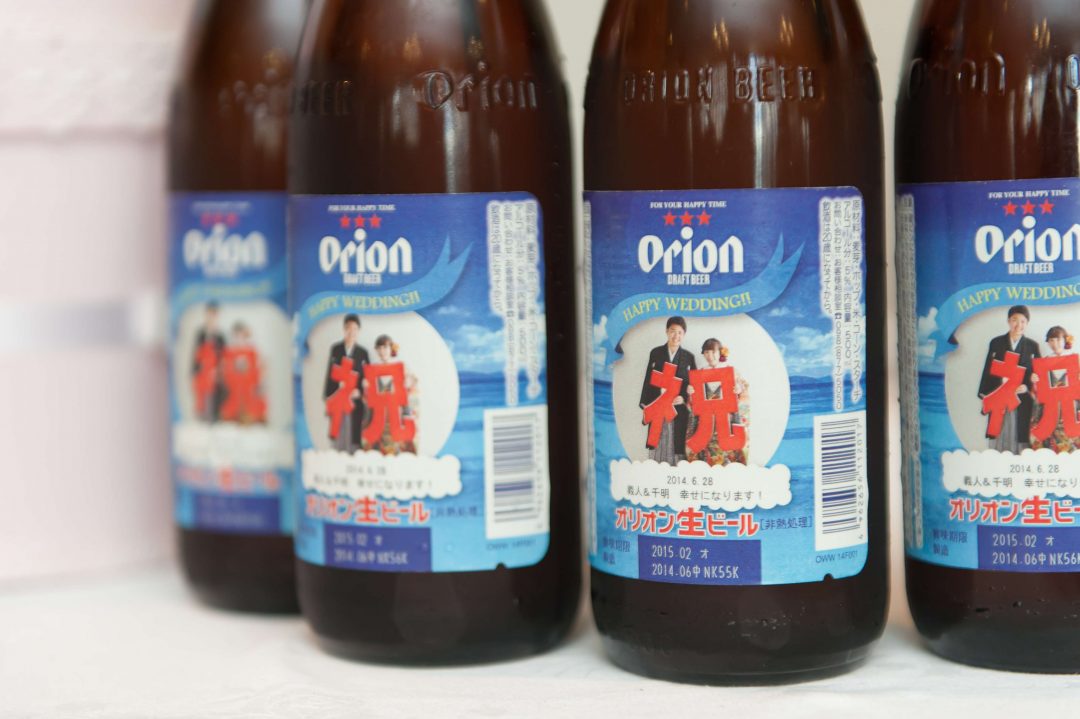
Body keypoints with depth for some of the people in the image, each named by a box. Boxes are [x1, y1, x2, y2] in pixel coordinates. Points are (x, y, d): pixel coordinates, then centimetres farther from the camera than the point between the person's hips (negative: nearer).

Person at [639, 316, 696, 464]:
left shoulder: (689, 357, 5)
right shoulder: (656, 353, 5)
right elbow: (648, 381, 7)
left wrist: (684, 398, -13)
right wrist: (645, 407, 4)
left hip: (679, 411, 0)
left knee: (677, 446, -2)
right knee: (657, 447, 2)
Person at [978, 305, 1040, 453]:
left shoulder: (1032, 346, 6)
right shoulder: (996, 343, 6)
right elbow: (988, 370, 8)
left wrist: (1027, 387, -12)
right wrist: (984, 396, 4)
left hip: (1022, 402, -1)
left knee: (1020, 437, -2)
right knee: (999, 438, 2)